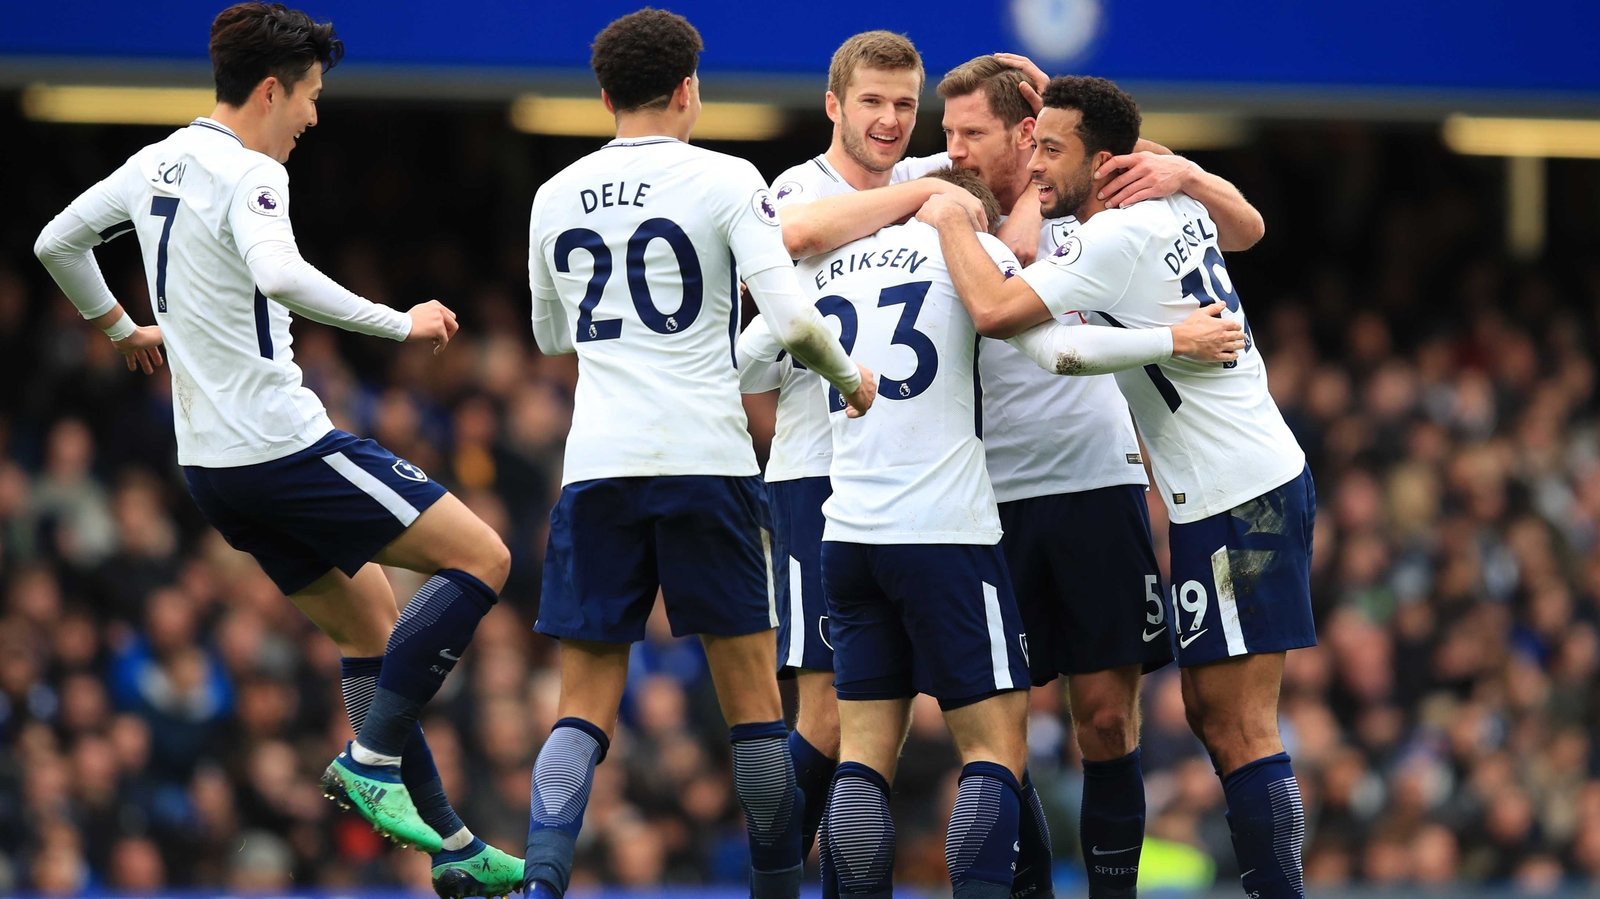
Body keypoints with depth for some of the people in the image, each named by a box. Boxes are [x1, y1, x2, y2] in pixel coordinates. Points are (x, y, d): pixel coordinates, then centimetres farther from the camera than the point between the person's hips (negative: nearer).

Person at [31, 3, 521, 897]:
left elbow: (57, 243, 25)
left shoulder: (155, 165, 12)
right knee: (481, 558, -6)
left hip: (214, 467, 10)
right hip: (284, 445, -10)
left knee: (373, 621, 17)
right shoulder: (246, 174, -15)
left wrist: (123, 329, 38)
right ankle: (372, 759, -10)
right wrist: (399, 322, -26)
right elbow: (279, 275, -35)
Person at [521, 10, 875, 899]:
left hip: (596, 465, 3)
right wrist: (850, 377, 6)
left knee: (586, 705, 4)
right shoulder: (725, 181, -3)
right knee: (754, 699, 7)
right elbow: (792, 318, -12)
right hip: (706, 459, -3)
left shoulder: (556, 198, 10)